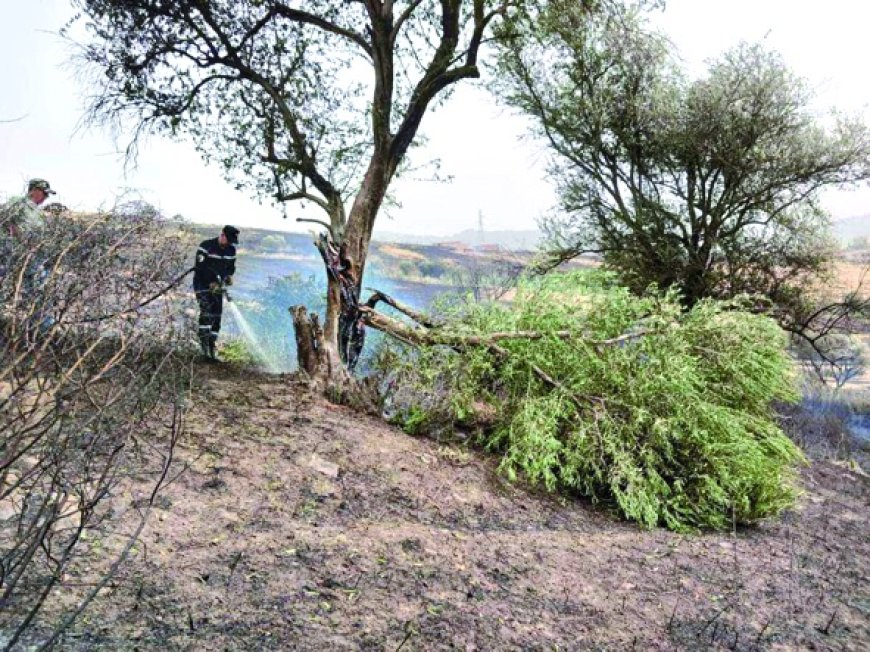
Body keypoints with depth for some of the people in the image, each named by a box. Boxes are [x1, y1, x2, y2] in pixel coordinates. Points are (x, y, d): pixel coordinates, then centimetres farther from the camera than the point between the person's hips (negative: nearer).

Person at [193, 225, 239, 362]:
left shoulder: (231, 250, 4)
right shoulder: (206, 246, -15)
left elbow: (231, 267, 16)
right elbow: (200, 267, -20)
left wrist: (227, 277, -5)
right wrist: (212, 283, -23)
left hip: (217, 286, 6)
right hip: (202, 284, -6)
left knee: (216, 317, 2)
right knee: (206, 312, -22)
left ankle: (211, 348, 9)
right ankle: (204, 346, -23)